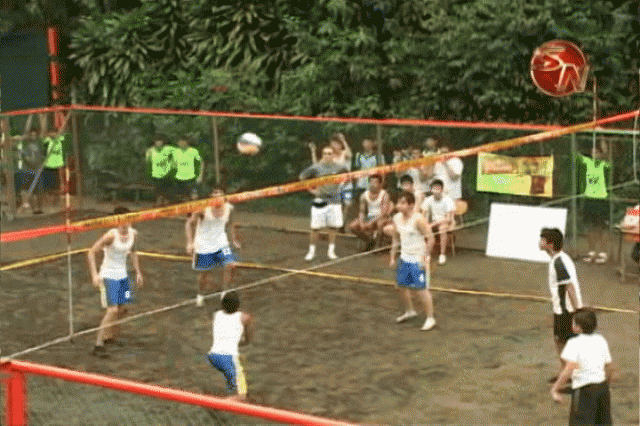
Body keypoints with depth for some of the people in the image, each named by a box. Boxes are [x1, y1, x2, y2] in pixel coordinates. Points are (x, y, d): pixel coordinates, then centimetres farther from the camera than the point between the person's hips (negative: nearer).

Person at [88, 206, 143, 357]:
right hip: (108, 276, -7)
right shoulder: (111, 235, -22)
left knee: (122, 309, 11)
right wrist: (94, 274, -26)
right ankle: (98, 345, -11)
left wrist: (138, 272, 19)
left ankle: (109, 336, 34)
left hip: (122, 275, 7)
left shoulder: (133, 233, -2)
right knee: (113, 310, -16)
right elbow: (91, 251, -19)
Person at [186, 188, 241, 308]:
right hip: (204, 245, -4)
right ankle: (200, 296, 32)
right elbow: (189, 223, -12)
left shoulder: (228, 208, -6)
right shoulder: (203, 209, -19)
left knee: (231, 265, -14)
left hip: (221, 244, 4)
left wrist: (234, 239, 18)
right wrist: (190, 242, -21)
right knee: (206, 274, 3)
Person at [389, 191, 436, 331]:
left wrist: (425, 258, -18)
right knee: (401, 286, 14)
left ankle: (430, 318, 8)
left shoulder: (418, 220, -20)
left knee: (421, 289, -5)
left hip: (418, 259, -7)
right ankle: (409, 311, 38)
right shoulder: (396, 218, 2)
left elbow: (430, 238, -16)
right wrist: (392, 257, 15)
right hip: (404, 258, 7)